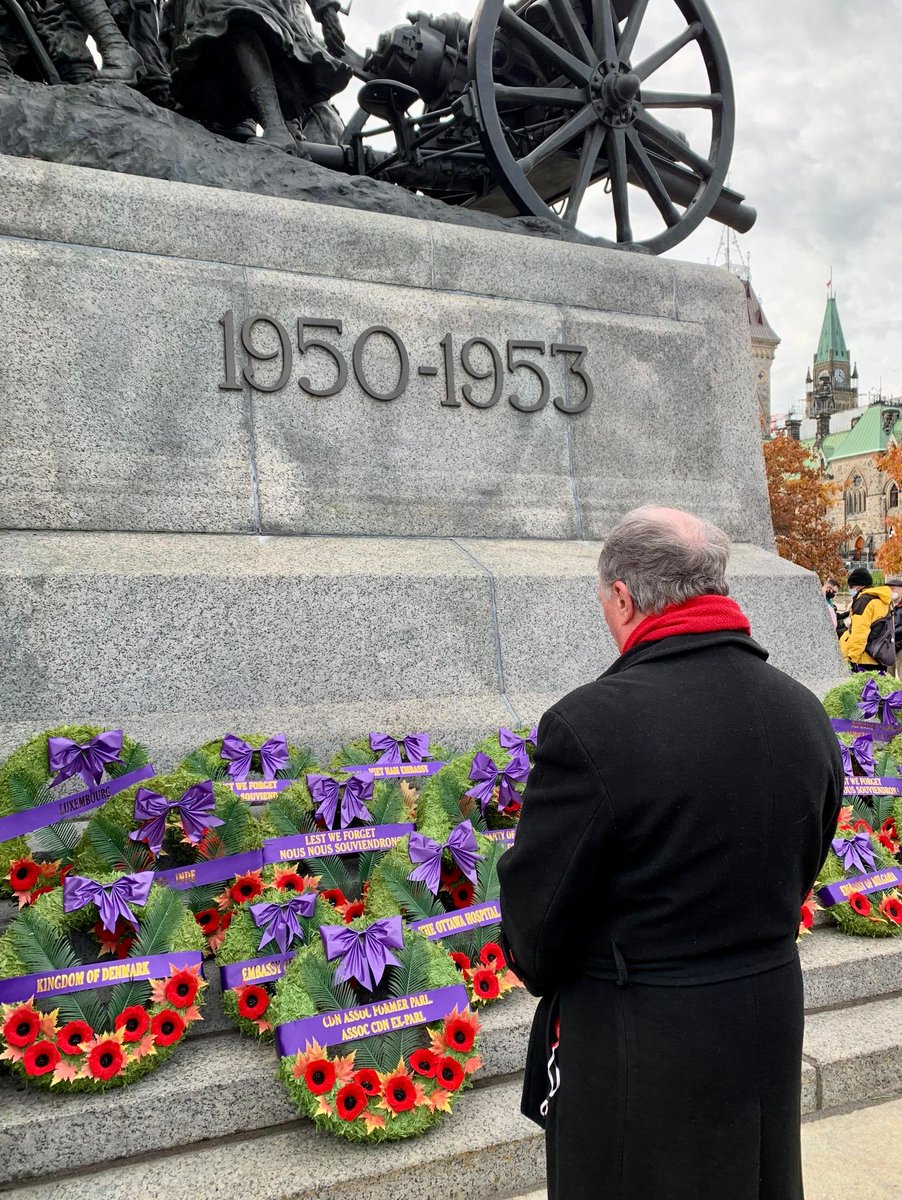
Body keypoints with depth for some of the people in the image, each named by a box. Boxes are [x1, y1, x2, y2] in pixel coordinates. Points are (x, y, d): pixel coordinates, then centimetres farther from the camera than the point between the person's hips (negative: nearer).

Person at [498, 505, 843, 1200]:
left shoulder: (589, 724, -26)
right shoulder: (806, 713, -5)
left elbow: (533, 915, -16)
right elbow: (800, 874, 7)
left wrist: (545, 975, 5)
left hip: (632, 1044, -6)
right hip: (772, 1027, 6)